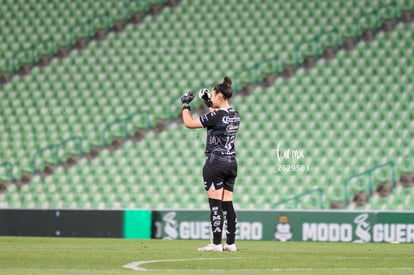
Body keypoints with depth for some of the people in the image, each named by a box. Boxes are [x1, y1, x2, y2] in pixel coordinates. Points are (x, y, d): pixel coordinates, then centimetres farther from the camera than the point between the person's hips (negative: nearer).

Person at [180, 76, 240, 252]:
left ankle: (216, 243, -7)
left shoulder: (216, 116, -16)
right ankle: (230, 243, 10)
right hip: (231, 163, 8)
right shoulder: (235, 115, 7)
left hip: (215, 163, -8)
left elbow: (189, 123, -10)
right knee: (227, 204, 9)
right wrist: (208, 104, 31)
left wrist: (185, 104, 4)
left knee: (215, 204, -6)